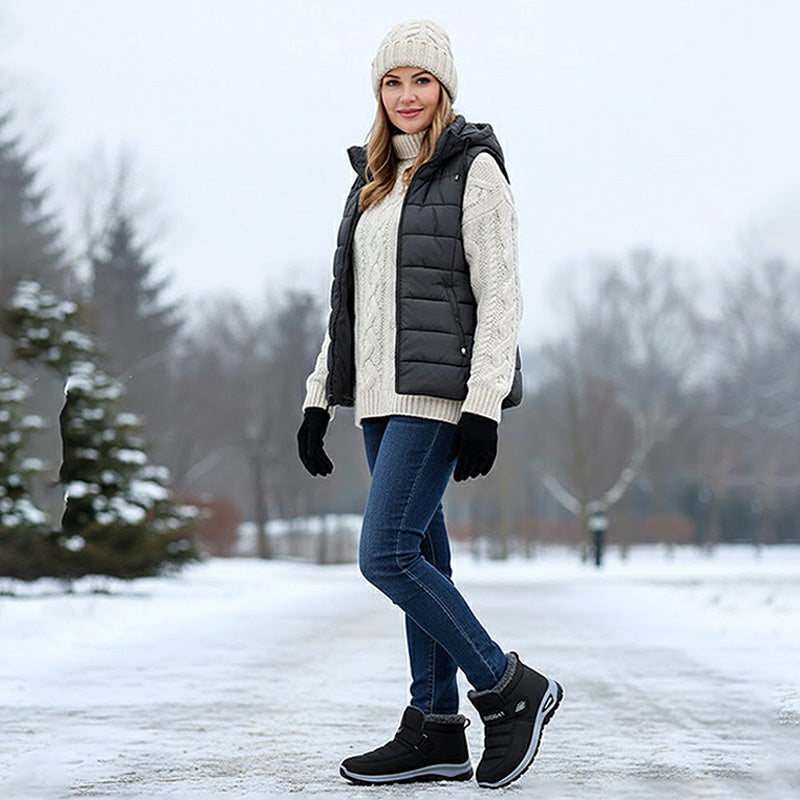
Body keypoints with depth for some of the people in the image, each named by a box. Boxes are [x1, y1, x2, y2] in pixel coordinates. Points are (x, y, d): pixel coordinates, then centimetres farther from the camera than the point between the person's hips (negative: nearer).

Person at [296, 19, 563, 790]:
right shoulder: (374, 179, 16)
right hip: (381, 393, 8)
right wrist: (318, 399, 14)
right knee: (419, 557, 9)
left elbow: (500, 298, -11)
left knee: (385, 555, -15)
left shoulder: (474, 171, -5)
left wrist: (483, 409, -18)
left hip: (438, 391, -8)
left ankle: (509, 689, -2)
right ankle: (436, 733, 14)